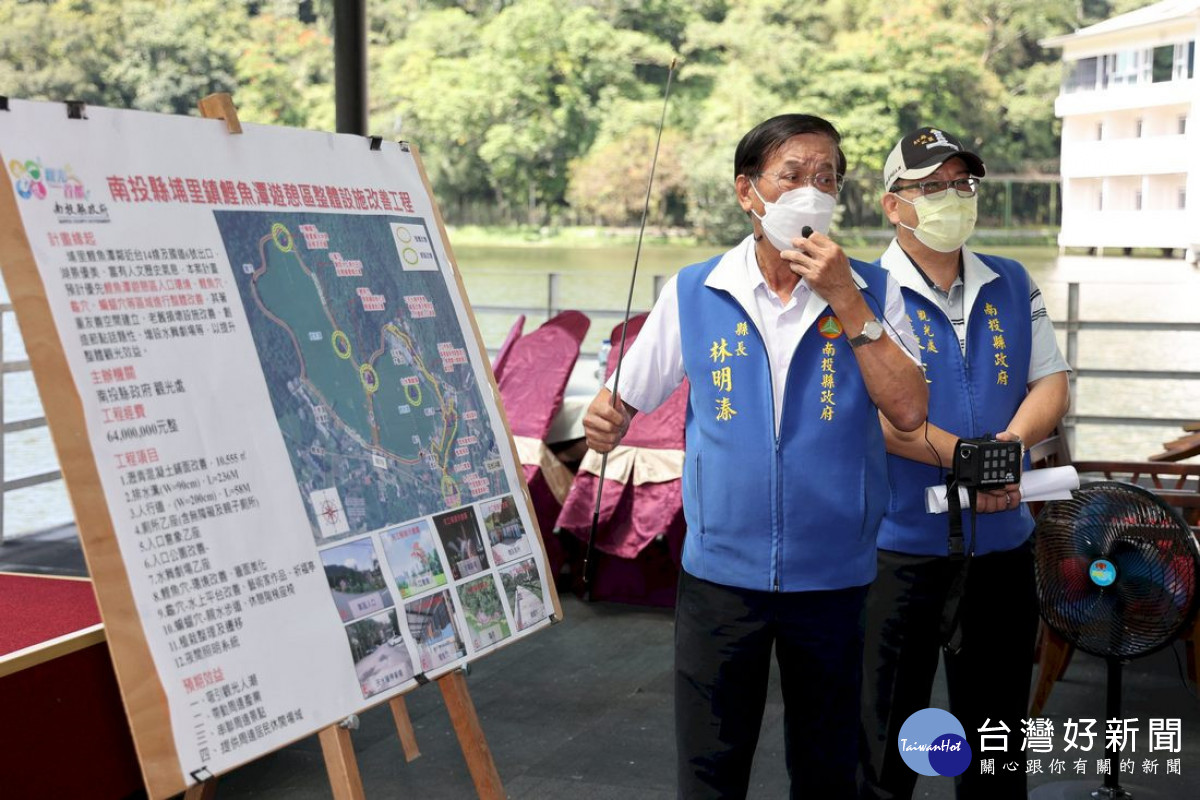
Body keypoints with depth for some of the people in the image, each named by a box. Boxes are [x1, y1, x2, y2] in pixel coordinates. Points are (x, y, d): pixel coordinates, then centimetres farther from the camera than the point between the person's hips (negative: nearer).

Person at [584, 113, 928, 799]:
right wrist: (605, 423, -19)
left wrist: (845, 301, -16)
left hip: (832, 577, 0)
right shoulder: (693, 294, -1)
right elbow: (626, 399, 4)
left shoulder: (871, 291, -1)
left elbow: (909, 412, -12)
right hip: (721, 570, 0)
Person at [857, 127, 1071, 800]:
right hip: (903, 545, -5)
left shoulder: (1012, 285, 8)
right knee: (886, 730, 7)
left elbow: (1050, 381, 7)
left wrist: (1013, 438, -12)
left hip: (1004, 543, 5)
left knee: (999, 732, 17)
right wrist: (961, 455, -25)